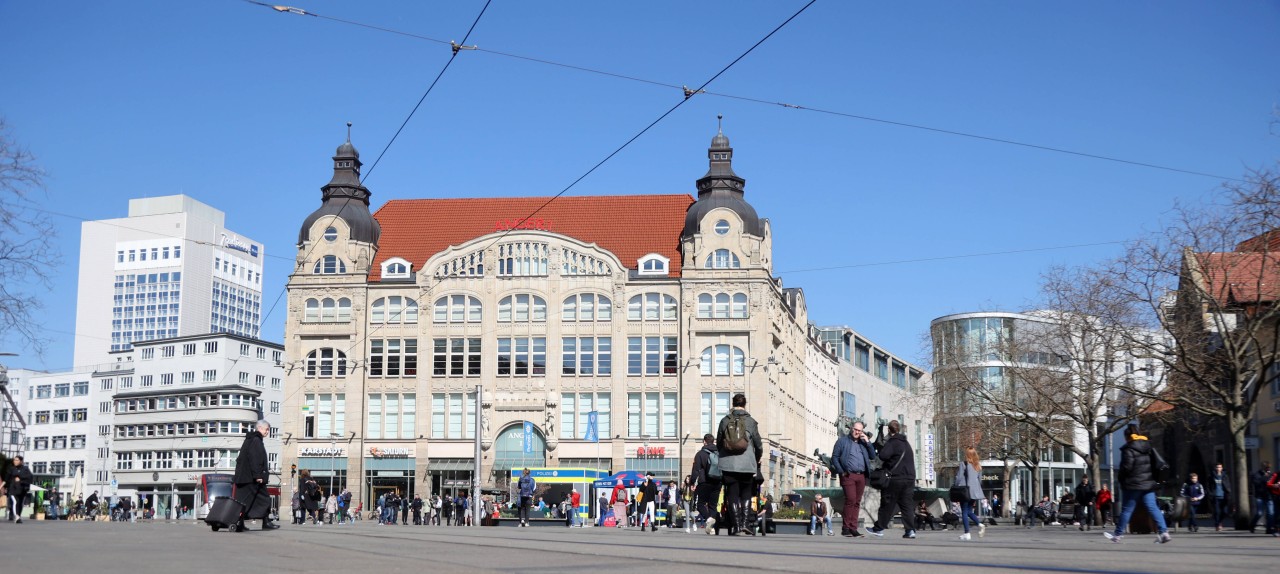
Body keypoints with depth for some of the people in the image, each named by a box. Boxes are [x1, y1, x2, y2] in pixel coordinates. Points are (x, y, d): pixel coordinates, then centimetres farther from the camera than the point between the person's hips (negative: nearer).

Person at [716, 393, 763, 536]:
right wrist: (757, 459, 23)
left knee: (732, 495, 3)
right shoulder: (751, 422, 0)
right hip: (747, 464, -1)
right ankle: (744, 522, 0)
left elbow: (718, 442, 10)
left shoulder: (725, 421, 3)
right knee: (746, 493, 13)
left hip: (728, 464, 1)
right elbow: (758, 444, 4)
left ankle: (736, 526, -2)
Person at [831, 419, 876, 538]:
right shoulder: (842, 441, 6)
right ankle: (846, 527, -8)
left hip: (861, 476, 5)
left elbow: (873, 456, 12)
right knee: (850, 500, -15)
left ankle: (853, 529, 7)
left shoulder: (863, 443, 20)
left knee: (857, 503, 4)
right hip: (848, 475, -5)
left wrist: (867, 442, 3)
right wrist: (841, 472, -8)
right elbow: (834, 457, 2)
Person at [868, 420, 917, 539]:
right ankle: (910, 530, -6)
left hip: (895, 479, -6)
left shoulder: (892, 442, -9)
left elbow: (883, 456, -22)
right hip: (909, 478, 6)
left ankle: (879, 528, 11)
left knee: (887, 505, 3)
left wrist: (880, 447, -2)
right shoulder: (906, 443, 17)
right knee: (906, 505, 5)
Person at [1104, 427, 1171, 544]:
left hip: (1133, 485, -6)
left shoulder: (1128, 449, -13)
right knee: (1153, 508, 2)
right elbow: (1158, 463, 10)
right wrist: (1153, 478, 16)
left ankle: (1118, 534, 10)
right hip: (1148, 484, 6)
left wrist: (1122, 481, 0)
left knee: (1126, 509, 2)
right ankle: (1164, 532, -11)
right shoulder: (1149, 447, 10)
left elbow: (1126, 467, -16)